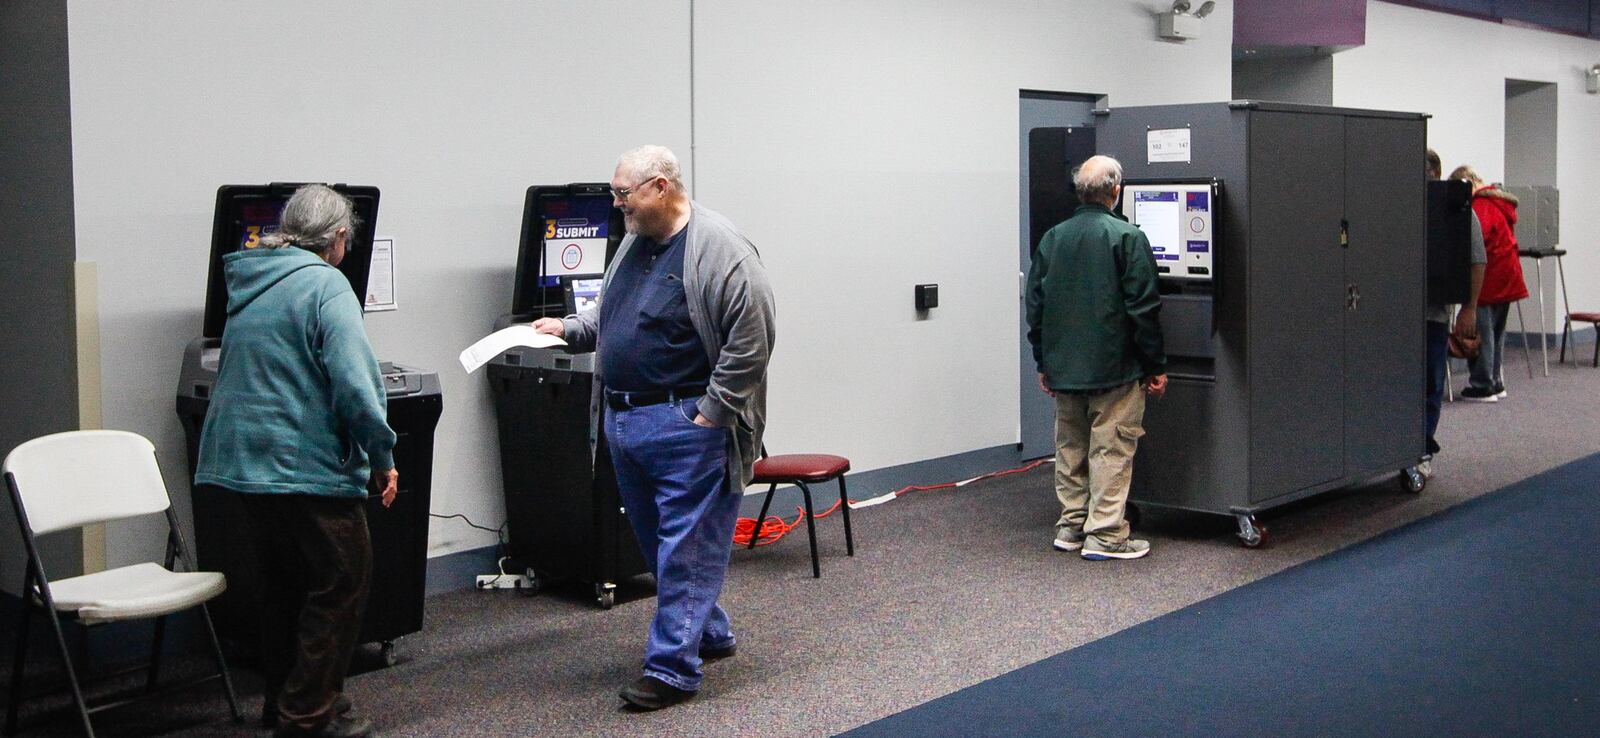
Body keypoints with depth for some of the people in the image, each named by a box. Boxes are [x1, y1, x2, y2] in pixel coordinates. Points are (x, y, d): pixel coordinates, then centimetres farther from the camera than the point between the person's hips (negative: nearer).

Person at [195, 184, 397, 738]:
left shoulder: (247, 285, 13)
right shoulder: (325, 285, -12)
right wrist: (382, 457, -13)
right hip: (309, 464, -8)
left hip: (243, 458, 8)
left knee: (286, 584, 19)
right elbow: (354, 384, -21)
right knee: (341, 584, 3)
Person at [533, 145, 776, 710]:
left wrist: (711, 413, -18)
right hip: (625, 420, 9)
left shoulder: (718, 249, -15)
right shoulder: (635, 242, 13)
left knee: (686, 547, -3)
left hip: (685, 424, -9)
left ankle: (673, 668, 2)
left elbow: (751, 340, -18)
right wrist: (568, 328, 10)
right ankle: (710, 634, 33)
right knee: (656, 540, 18)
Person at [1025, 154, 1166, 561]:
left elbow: (1035, 305, 9)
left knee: (1070, 448, 14)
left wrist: (1044, 363, 17)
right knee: (1111, 450, 0)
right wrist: (1156, 367, -4)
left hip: (1064, 370, 5)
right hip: (1114, 369, -5)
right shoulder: (1127, 238, -11)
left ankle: (1071, 527, 21)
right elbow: (1144, 309, -12)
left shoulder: (1052, 238, 6)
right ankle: (1105, 535, 2)